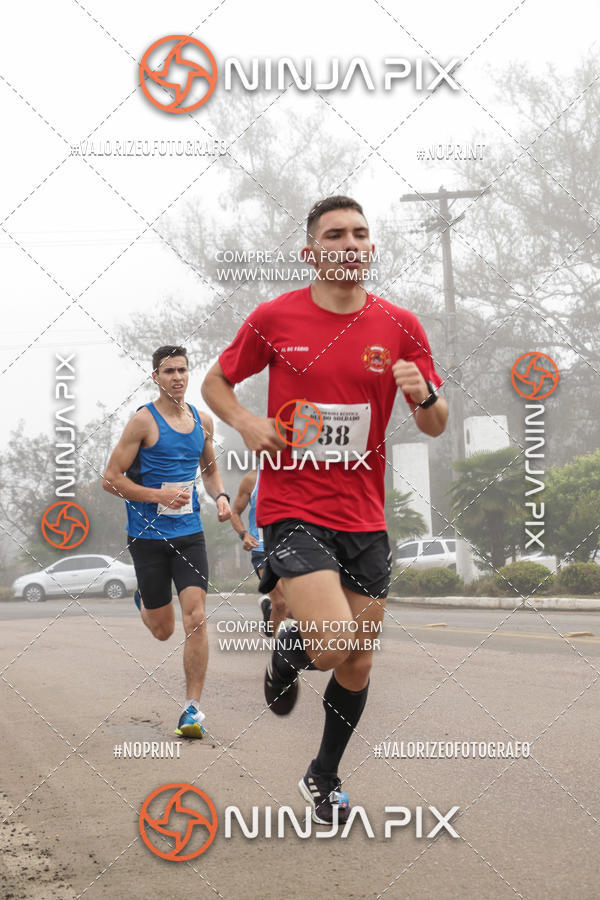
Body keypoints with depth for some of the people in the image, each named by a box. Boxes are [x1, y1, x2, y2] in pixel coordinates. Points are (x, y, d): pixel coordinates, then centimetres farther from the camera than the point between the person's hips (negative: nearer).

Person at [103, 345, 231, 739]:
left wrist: (220, 496, 5)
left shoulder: (202, 420, 7)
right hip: (148, 533, -3)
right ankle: (143, 601, 45)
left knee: (196, 618, -12)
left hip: (189, 532, 3)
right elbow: (111, 479, -10)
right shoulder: (144, 421, -9)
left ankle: (193, 709, -6)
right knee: (163, 630, 8)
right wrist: (160, 496, -20)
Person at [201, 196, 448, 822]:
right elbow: (215, 382, 10)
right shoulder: (274, 318, -3)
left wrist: (424, 395, -17)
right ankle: (286, 653, 16)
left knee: (357, 664, 10)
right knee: (332, 646, -22)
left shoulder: (399, 326, 2)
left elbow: (435, 426, 6)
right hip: (292, 507, -3)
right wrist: (246, 422, -10)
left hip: (364, 517, 4)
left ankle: (323, 779, 34)